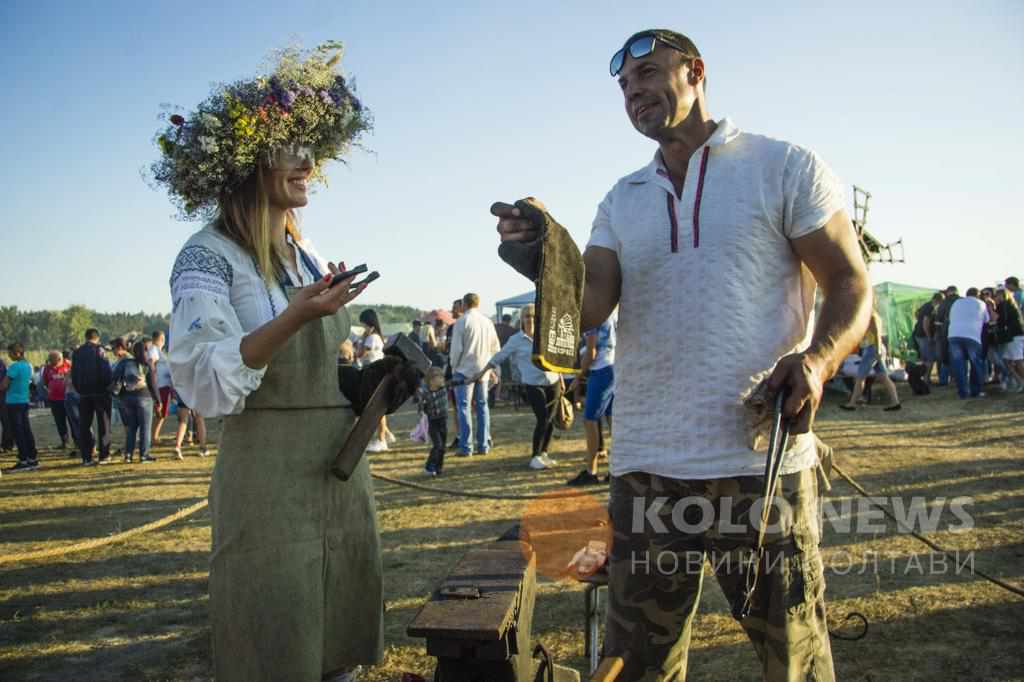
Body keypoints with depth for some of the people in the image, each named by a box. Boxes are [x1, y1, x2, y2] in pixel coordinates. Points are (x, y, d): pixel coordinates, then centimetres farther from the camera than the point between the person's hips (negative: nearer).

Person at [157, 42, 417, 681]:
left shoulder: (312, 256, 13)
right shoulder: (208, 258, -10)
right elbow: (204, 382, -21)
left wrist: (369, 380, 6)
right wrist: (294, 317, -31)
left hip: (343, 470, 7)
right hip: (269, 488, -7)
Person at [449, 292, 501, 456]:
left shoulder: (461, 321, -8)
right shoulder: (488, 322, 8)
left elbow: (456, 348, -10)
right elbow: (495, 348, 12)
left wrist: (454, 367, 2)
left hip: (465, 370, -5)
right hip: (483, 371, 5)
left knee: (463, 407, -1)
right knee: (482, 406, 11)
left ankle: (466, 447, -4)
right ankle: (483, 445, 12)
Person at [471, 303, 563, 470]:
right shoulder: (515, 340, -1)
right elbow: (498, 357, 5)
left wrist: (561, 380, 19)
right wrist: (482, 373, 4)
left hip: (553, 382, 4)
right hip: (533, 385, -4)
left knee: (550, 420, 5)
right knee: (542, 419, -14)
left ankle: (544, 453, 21)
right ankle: (535, 457, -2)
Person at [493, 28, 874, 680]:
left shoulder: (785, 166, 3)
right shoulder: (622, 201, 15)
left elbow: (850, 283, 0)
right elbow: (589, 307, 3)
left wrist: (819, 359, -21)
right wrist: (551, 260, -19)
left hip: (761, 460, -4)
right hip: (644, 466, 4)